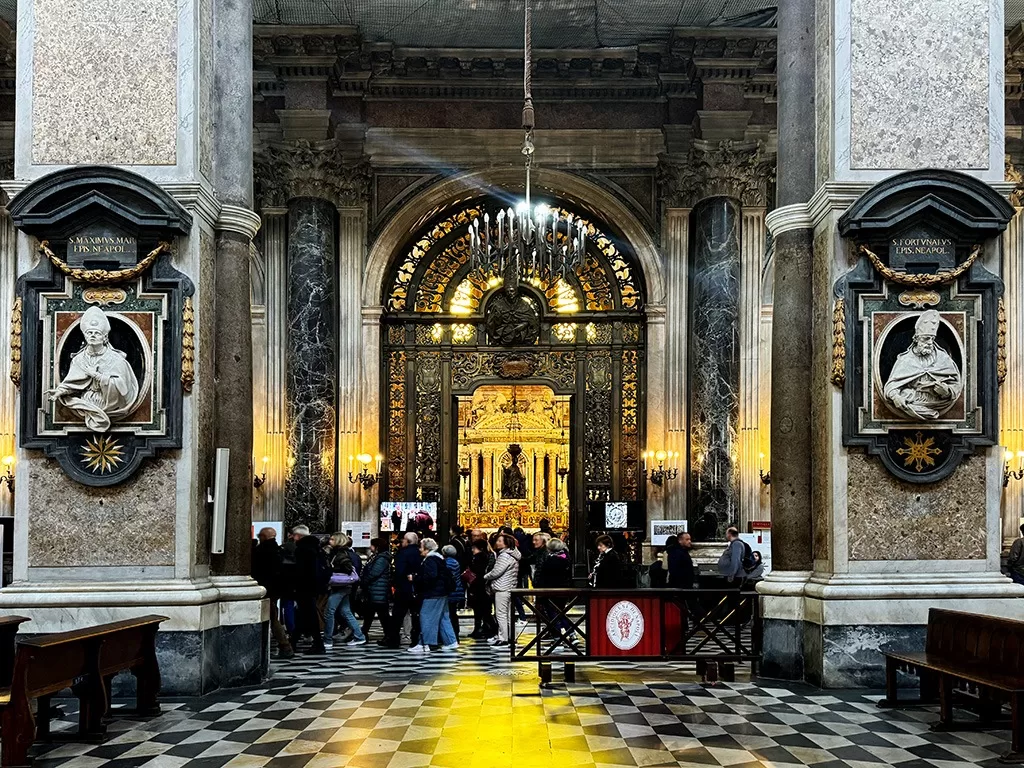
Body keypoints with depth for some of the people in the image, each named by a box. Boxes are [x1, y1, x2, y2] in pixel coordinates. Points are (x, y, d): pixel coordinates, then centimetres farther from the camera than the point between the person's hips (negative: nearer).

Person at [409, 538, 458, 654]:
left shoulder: (430, 560, -15)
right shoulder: (438, 558, 16)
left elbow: (430, 576, -26)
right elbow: (447, 575, 21)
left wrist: (416, 578, -17)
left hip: (433, 594, -11)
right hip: (442, 593, 11)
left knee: (426, 617, -7)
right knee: (443, 618, 15)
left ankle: (424, 644, -8)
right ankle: (451, 642, 18)